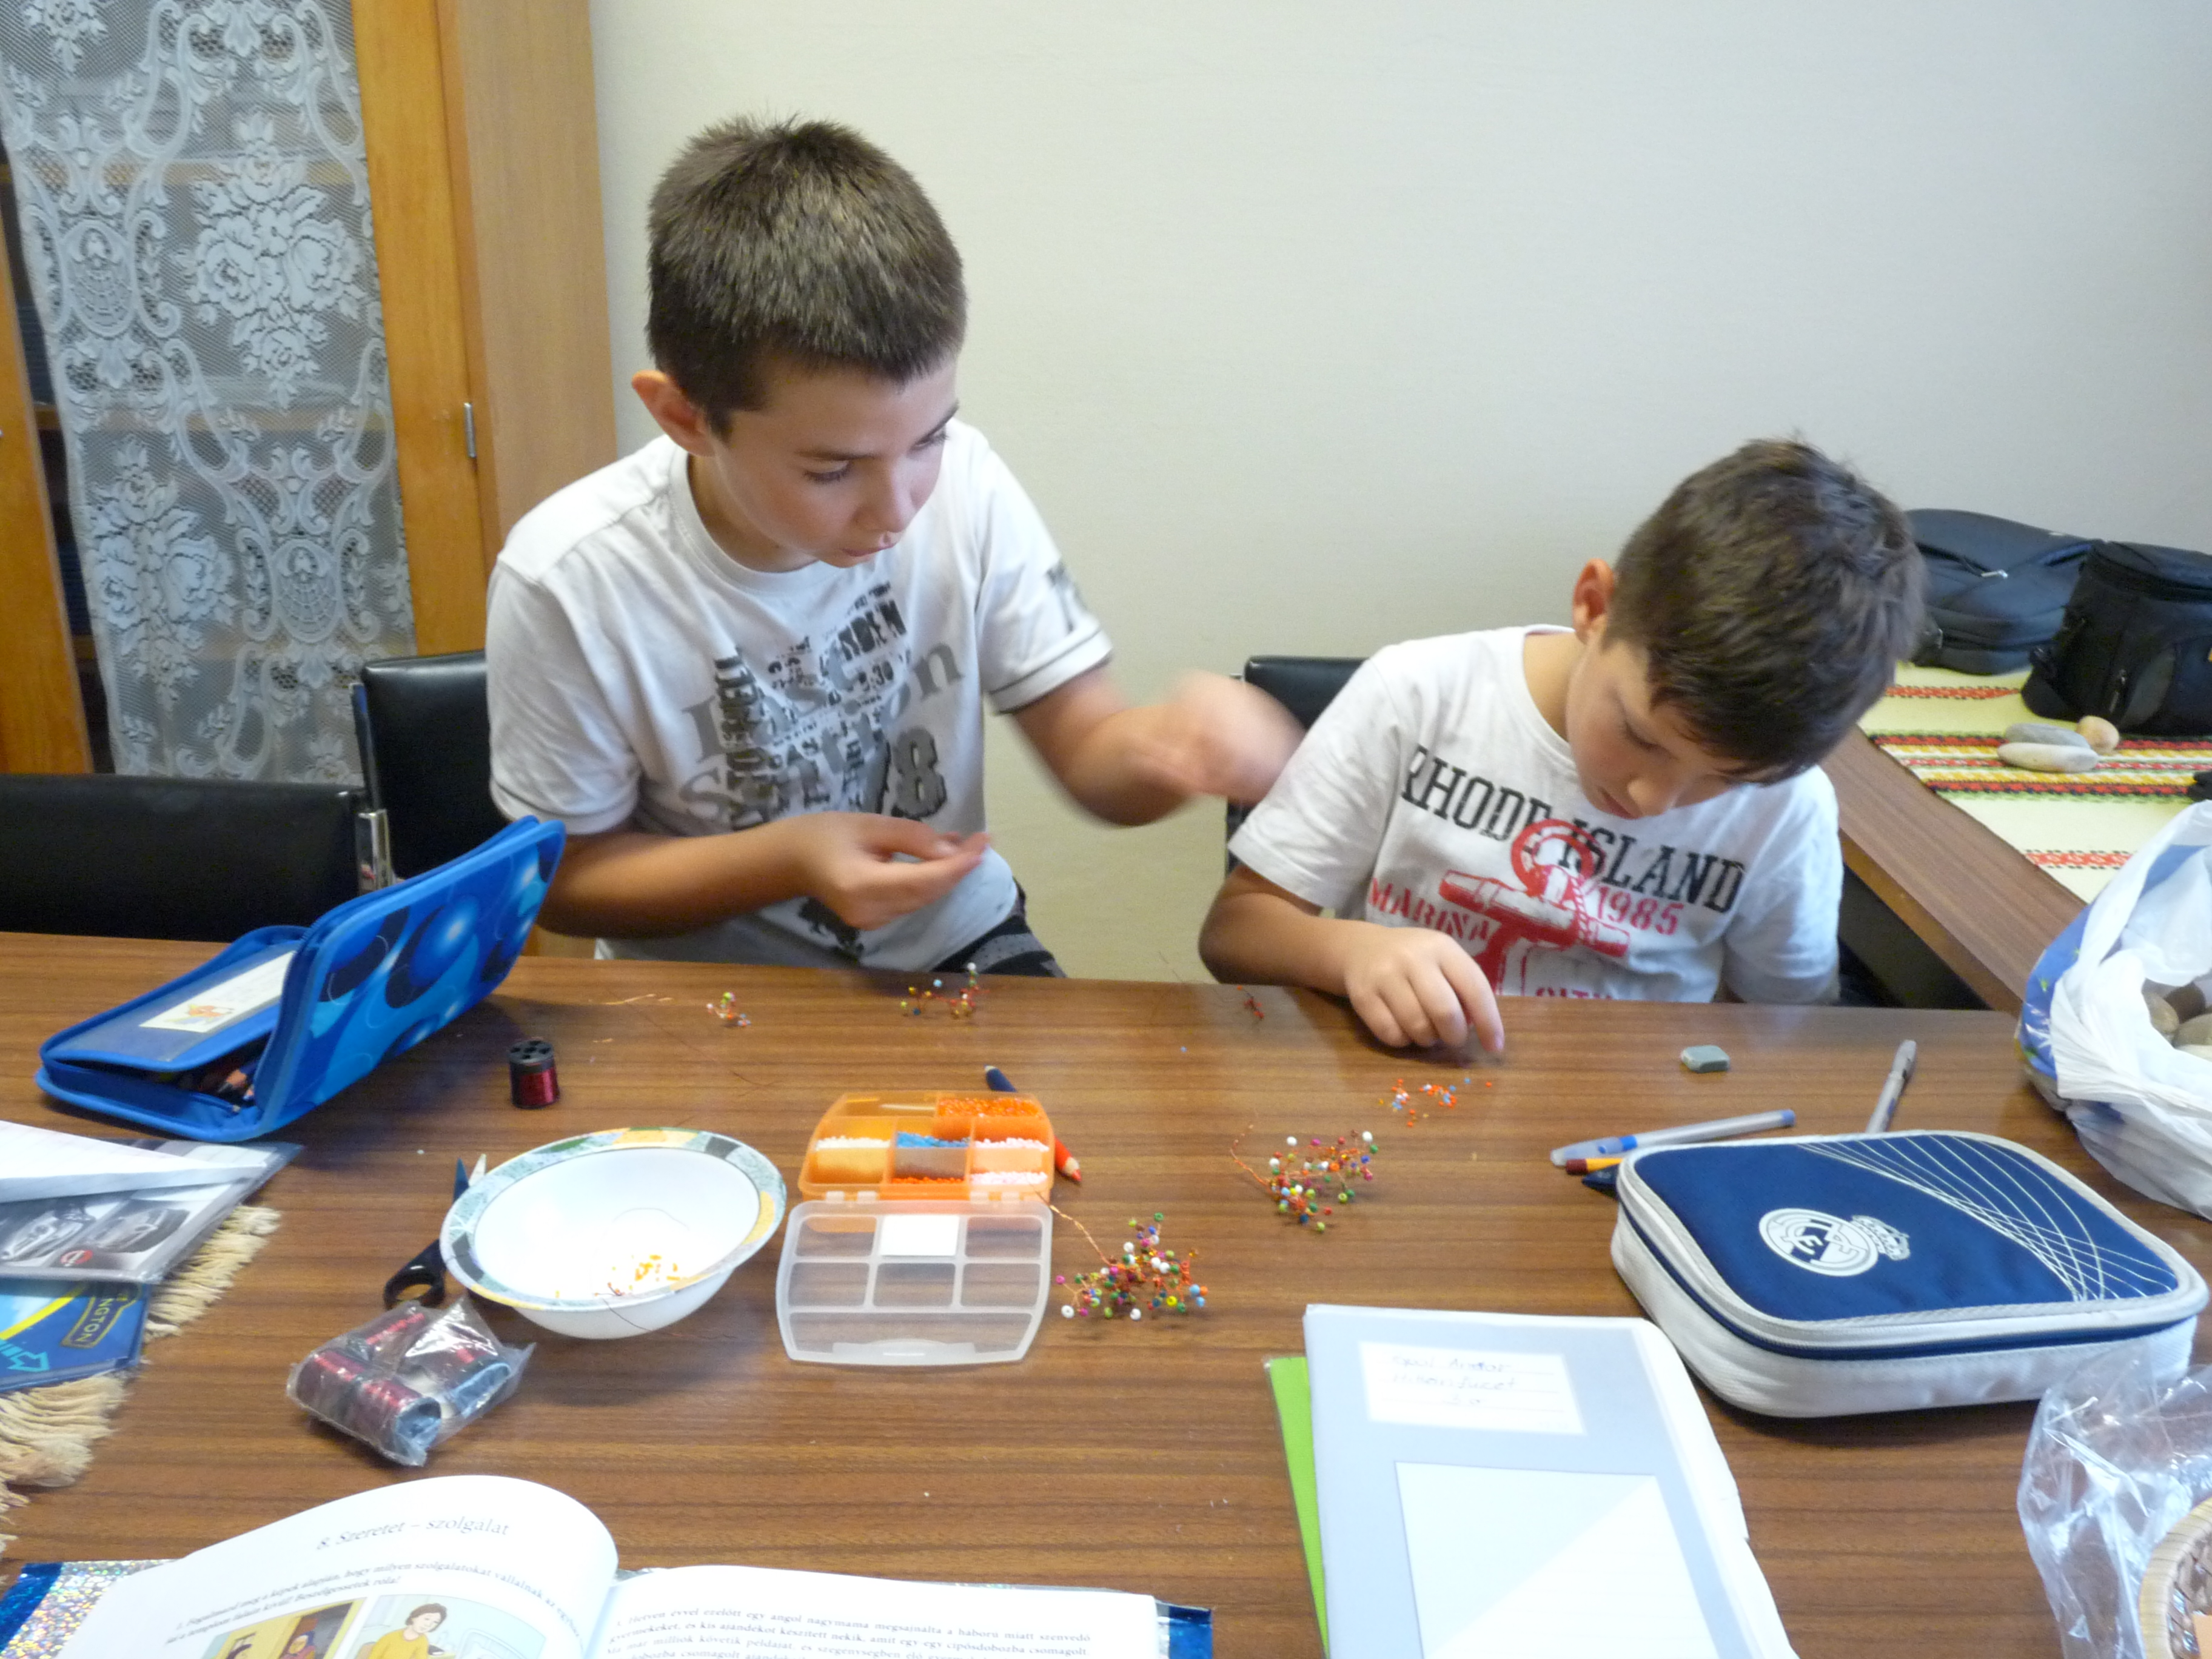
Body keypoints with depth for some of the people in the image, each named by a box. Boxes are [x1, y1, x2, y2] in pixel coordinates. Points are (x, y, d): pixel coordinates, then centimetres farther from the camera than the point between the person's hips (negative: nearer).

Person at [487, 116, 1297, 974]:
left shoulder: (963, 483, -13)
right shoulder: (569, 583, -20)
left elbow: (1088, 750, -6)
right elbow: (562, 880, -7)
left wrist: (1170, 746, -28)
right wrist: (789, 859, -21)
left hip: (954, 946, 2)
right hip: (708, 995, -1)